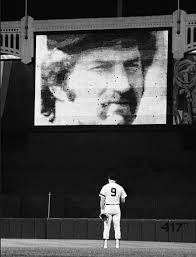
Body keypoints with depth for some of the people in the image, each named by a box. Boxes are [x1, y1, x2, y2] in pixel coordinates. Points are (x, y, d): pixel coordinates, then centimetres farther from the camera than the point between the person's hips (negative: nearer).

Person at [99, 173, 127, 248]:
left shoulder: (105, 187, -2)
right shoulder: (120, 188, 4)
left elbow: (102, 199, -8)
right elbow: (123, 201, 5)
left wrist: (102, 210, -6)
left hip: (107, 208, -2)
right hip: (117, 208, 2)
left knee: (106, 226, 2)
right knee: (117, 227, 6)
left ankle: (105, 244, -4)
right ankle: (117, 244, 2)